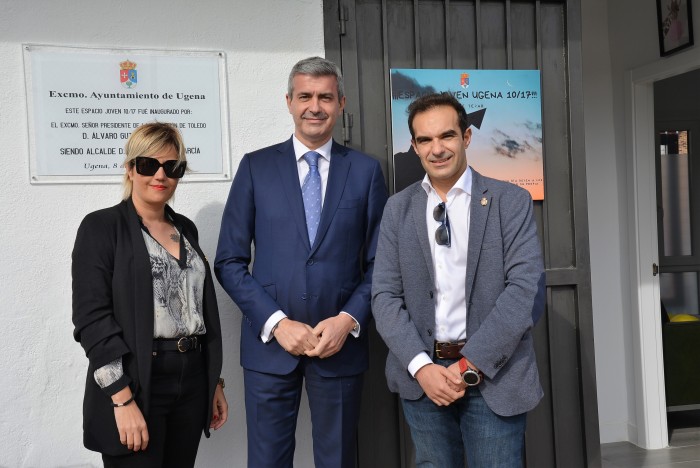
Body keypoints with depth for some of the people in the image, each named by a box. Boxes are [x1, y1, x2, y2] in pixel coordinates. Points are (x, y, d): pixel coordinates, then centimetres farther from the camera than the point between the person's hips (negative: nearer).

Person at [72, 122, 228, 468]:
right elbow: (91, 318, -12)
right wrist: (123, 399, -17)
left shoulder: (186, 229, 12)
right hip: (135, 383, -5)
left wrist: (215, 381, 14)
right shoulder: (101, 227, -5)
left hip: (192, 381, 5)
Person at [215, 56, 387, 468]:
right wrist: (277, 323, -10)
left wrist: (348, 319, -10)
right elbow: (230, 261, -1)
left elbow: (380, 262, 4)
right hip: (270, 342, 0)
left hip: (341, 342, 1)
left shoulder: (366, 170, 3)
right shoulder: (256, 167, 2)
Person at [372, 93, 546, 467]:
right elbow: (385, 295, 1)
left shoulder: (511, 202, -2)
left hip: (494, 374, -2)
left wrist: (471, 365, -15)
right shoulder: (398, 208, 5)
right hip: (422, 376, 2)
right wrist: (421, 366, -12)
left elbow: (526, 290, -10)